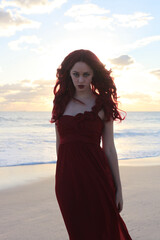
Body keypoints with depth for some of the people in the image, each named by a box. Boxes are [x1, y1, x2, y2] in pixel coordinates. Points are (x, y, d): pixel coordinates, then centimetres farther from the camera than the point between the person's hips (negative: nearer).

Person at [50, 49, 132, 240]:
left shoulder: (102, 104, 0)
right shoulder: (61, 102, 8)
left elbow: (109, 149, 0)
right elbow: (59, 143, 14)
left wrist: (118, 188, 0)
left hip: (95, 175, -3)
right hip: (67, 178, 3)